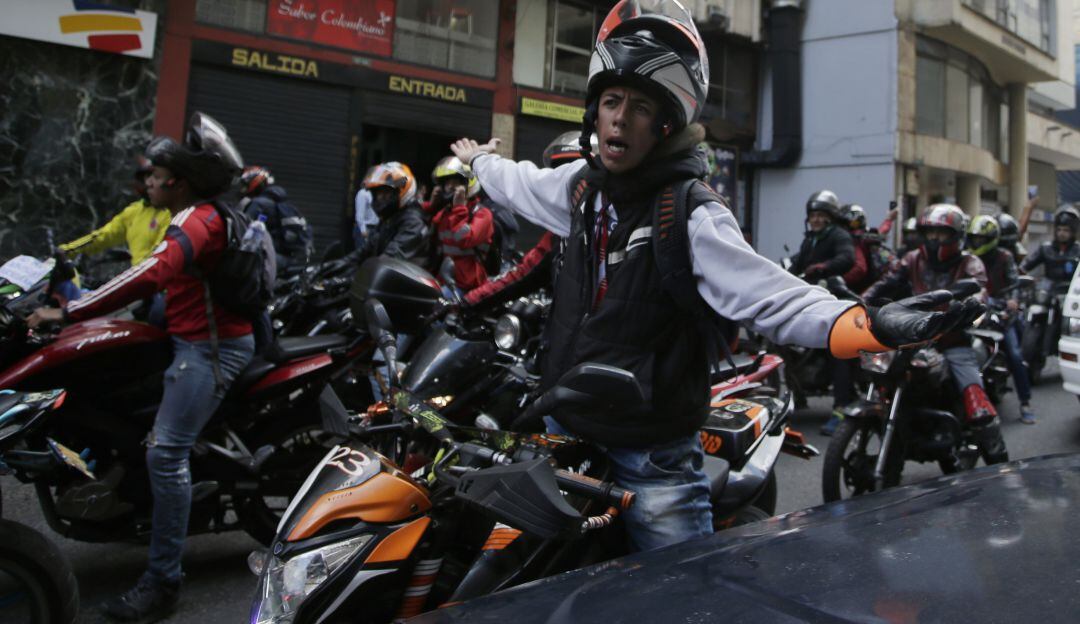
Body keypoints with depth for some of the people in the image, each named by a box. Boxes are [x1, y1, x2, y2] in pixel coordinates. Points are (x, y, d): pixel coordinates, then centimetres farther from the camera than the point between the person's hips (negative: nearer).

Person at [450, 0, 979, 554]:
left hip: (651, 456, -6)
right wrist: (479, 160, 45)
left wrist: (866, 325, -50)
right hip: (562, 426, 6)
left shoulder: (692, 214, -18)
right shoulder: (582, 183, 3)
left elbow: (765, 292, -32)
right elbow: (521, 183, 26)